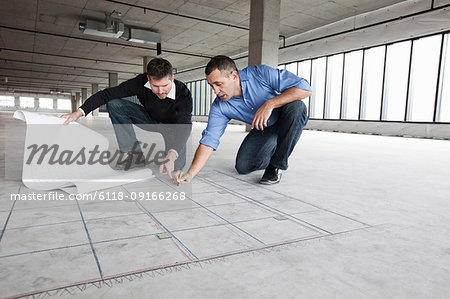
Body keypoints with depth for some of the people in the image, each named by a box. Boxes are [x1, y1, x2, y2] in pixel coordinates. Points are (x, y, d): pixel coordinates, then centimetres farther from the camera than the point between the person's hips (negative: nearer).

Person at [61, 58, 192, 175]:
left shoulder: (184, 93, -33)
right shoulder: (141, 82, -25)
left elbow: (184, 127, -43)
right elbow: (108, 93, -23)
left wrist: (172, 156, -59)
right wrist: (79, 112, -34)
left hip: (173, 125, -3)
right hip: (150, 119, 3)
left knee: (177, 165, -29)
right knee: (114, 104, -20)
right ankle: (134, 154, -16)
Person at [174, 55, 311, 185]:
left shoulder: (261, 73, -28)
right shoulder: (219, 107, -17)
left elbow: (305, 88, -32)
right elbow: (209, 140, -20)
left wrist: (269, 104, -42)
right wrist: (191, 173, -32)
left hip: (288, 121, -2)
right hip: (262, 130, 2)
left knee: (296, 106, -35)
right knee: (243, 166, -15)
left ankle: (277, 164, -19)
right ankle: (272, 151, 17)